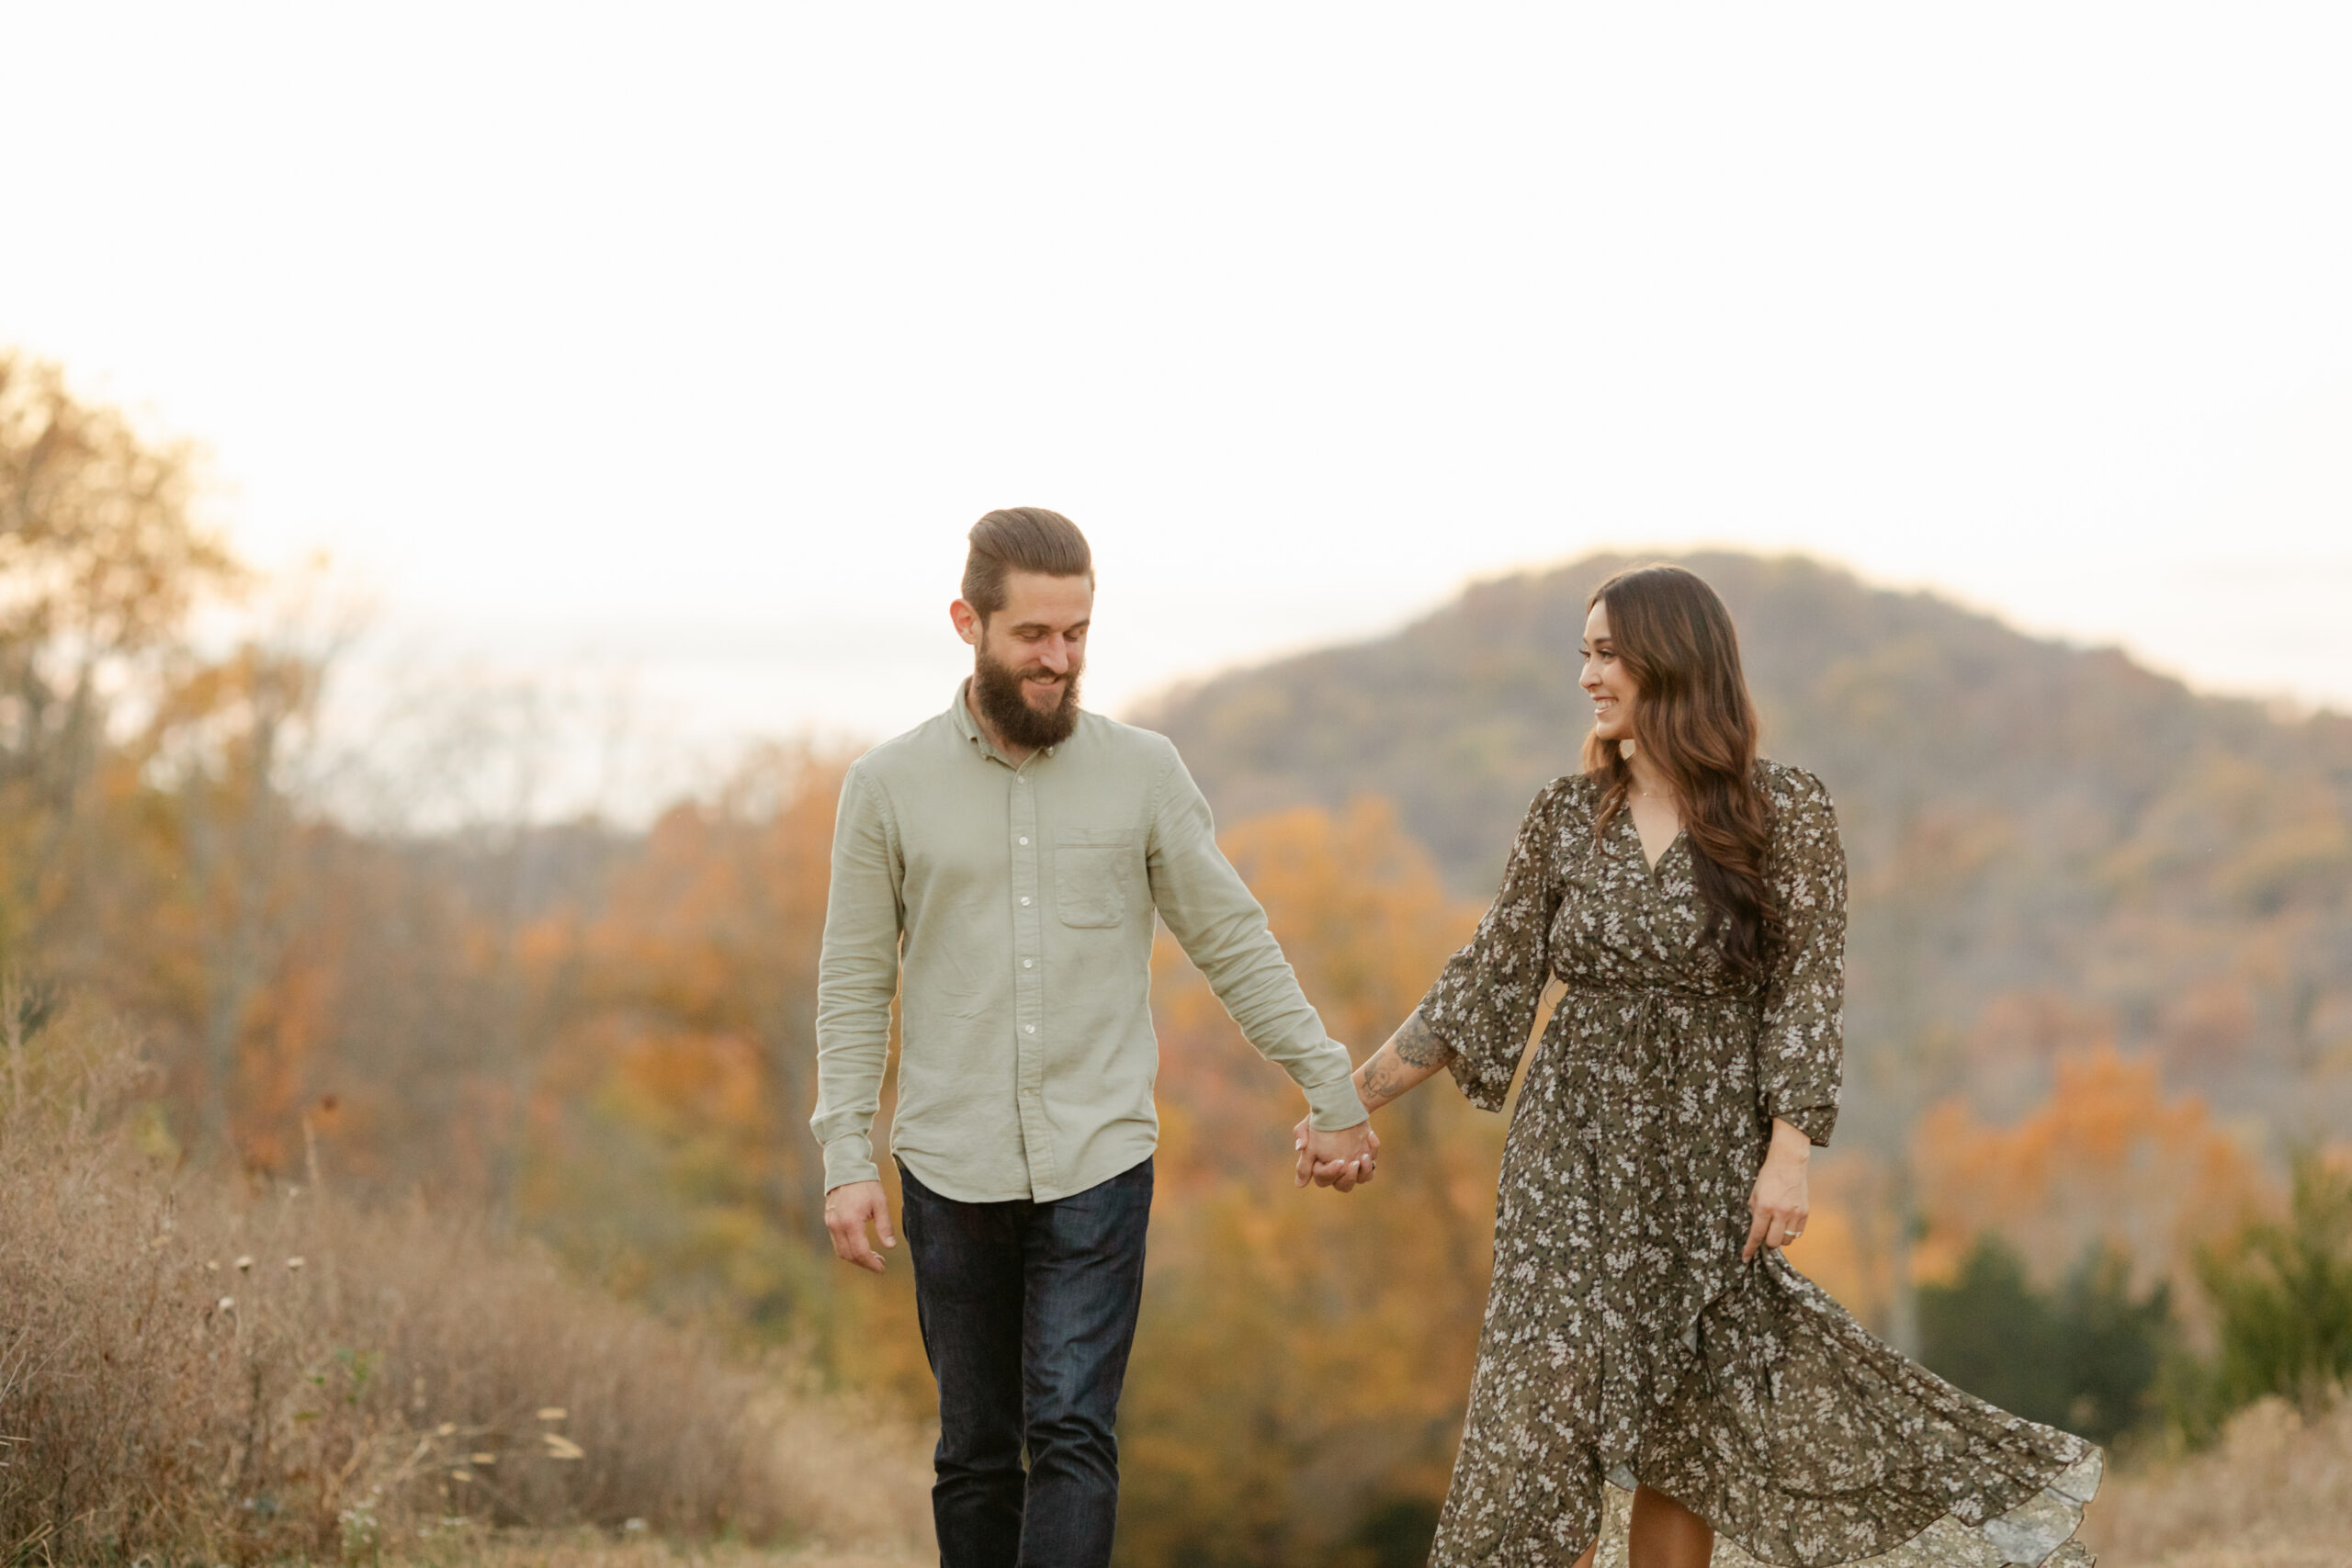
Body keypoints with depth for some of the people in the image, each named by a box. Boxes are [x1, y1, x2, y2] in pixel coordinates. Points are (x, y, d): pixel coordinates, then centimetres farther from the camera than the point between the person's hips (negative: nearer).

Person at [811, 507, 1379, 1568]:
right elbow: (854, 987, 3)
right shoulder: (890, 785, 1)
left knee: (1072, 1435, -12)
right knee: (977, 1452, 9)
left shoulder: (1143, 773, 1)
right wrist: (847, 1160, -5)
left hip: (1099, 1166, -1)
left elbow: (1236, 946, 7)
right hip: (952, 1175, 1)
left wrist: (1335, 1093, 5)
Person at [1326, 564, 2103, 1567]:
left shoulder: (1785, 811, -4)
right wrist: (1352, 1097, 3)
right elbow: (1487, 985, 7)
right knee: (1549, 1409, -7)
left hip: (1710, 1165, -2)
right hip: (1574, 1153, 2)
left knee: (1679, 1441, 1)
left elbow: (1806, 993, -7)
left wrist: (1789, 1154, -16)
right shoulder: (1565, 816, 4)